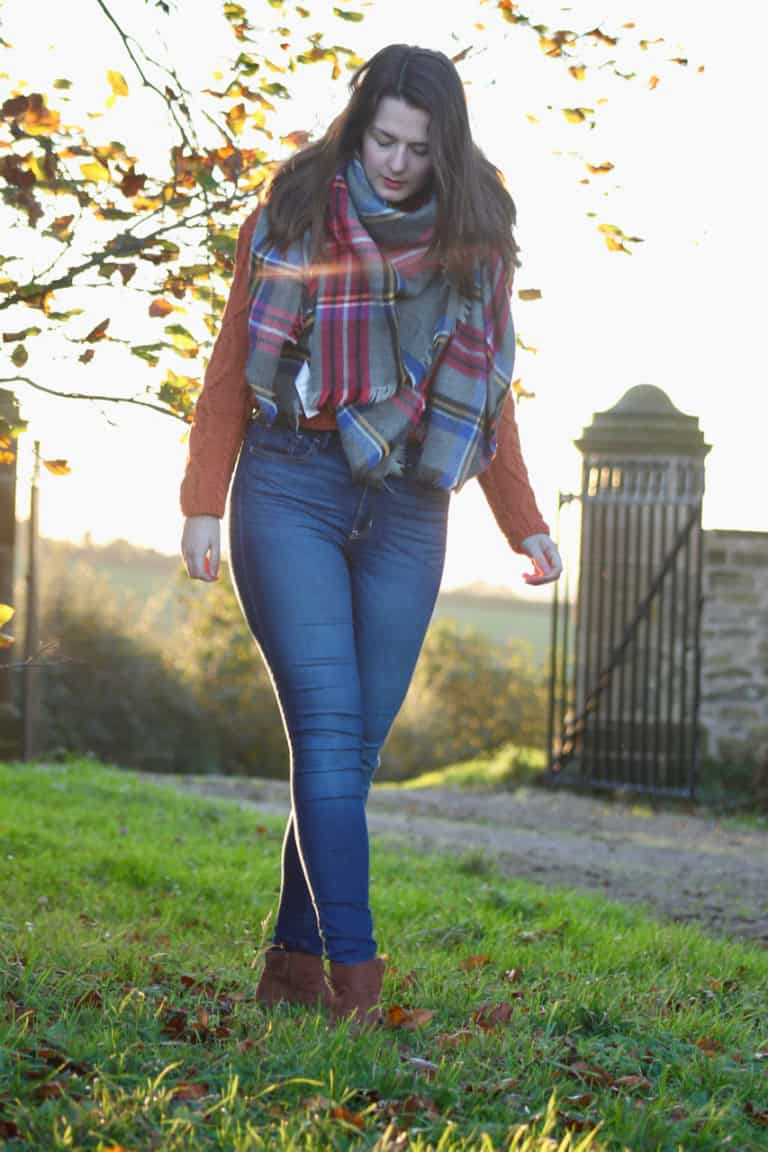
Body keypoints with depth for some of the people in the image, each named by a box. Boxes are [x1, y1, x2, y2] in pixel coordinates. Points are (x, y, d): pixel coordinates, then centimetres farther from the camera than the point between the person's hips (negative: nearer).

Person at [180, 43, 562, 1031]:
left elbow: (488, 398, 17)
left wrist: (524, 526, 14)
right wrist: (204, 505, -1)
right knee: (328, 720, -14)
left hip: (406, 513, 3)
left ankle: (295, 959, 11)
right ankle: (354, 968, -19)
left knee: (359, 742, 1)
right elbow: (229, 372, 5)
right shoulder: (292, 219, 4)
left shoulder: (474, 243, 10)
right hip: (292, 493, -3)